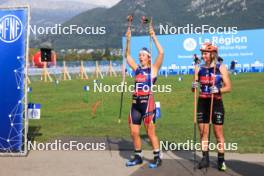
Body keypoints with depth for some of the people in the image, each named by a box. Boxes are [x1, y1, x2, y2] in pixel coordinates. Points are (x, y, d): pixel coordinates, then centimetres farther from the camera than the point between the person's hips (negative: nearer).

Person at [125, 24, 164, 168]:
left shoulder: (153, 68, 0)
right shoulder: (137, 69, 14)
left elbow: (161, 53, -11)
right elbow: (127, 56, 16)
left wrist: (153, 37, -12)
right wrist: (128, 40, 6)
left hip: (147, 102, -5)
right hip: (136, 103, 6)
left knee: (150, 132, -1)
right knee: (134, 132, 7)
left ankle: (157, 158, 10)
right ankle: (138, 157, 22)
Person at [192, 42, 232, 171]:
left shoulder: (221, 68, -3)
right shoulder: (198, 68, 5)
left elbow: (228, 87, -5)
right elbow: (194, 87, 10)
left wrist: (218, 90, -23)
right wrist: (194, 86, -12)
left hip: (216, 103, -3)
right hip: (202, 103, 3)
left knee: (218, 132, 2)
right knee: (203, 132, 7)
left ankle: (221, 160, 11)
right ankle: (205, 158, 16)